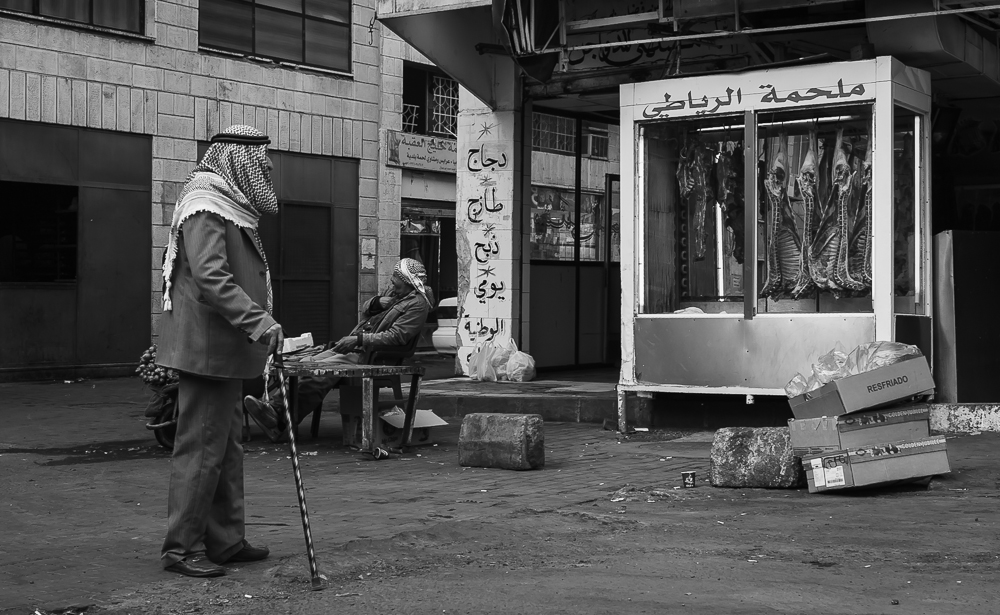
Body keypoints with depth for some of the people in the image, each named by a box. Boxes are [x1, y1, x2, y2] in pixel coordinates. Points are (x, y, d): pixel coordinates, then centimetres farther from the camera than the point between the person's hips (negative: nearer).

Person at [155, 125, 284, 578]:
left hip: (224, 351, 11)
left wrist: (257, 323, 17)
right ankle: (182, 547, 1)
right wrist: (257, 320, -30)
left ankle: (225, 541, 22)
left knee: (226, 446, 14)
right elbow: (210, 275, -26)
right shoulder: (206, 209, -14)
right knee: (201, 446, -6)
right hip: (207, 348, -11)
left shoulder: (229, 209, 18)